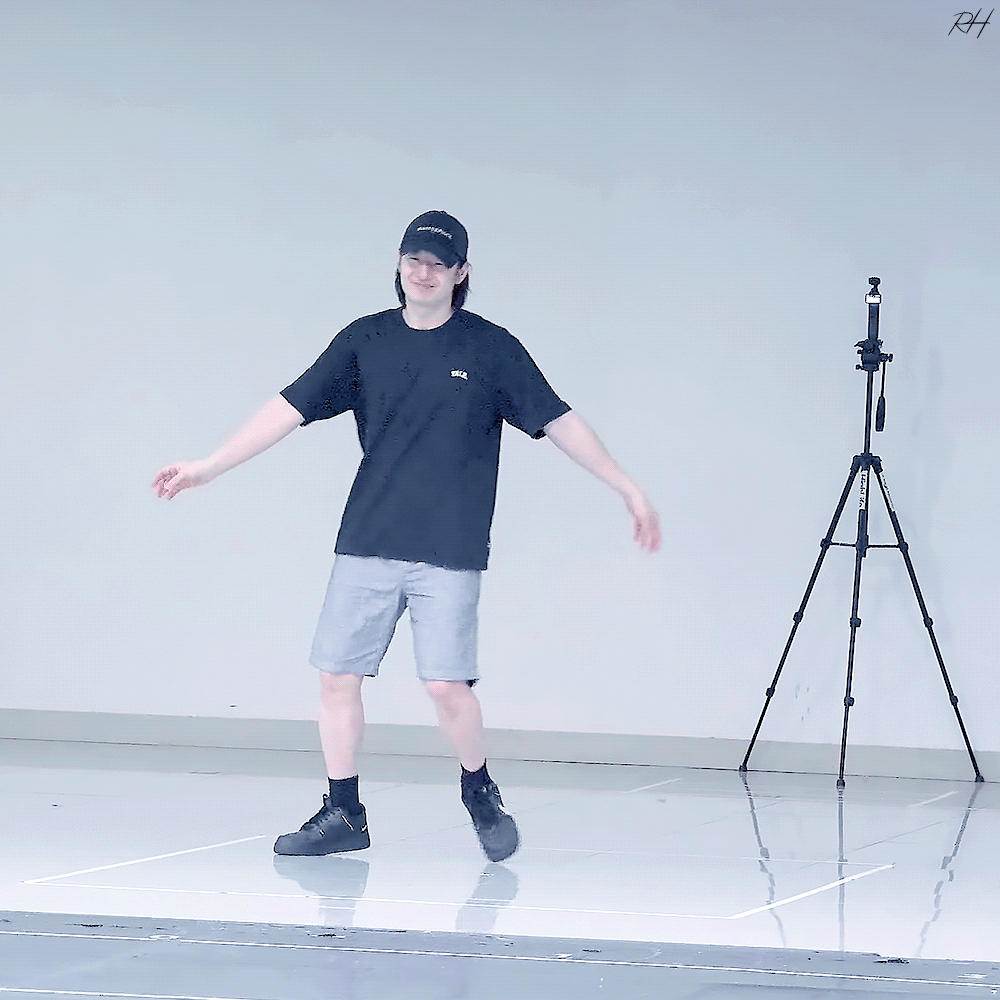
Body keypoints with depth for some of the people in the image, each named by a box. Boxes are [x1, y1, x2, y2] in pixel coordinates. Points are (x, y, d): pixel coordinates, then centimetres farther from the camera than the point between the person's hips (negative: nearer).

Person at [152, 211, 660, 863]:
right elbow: (291, 408, 7)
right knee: (337, 676, 1)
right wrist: (209, 466, 3)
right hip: (366, 542, 3)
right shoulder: (365, 342, 7)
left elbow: (559, 422, 4)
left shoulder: (492, 349, 1)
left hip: (450, 551, -3)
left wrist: (628, 488, 2)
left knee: (447, 685, -11)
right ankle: (343, 815, 14)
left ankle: (480, 791, 15)